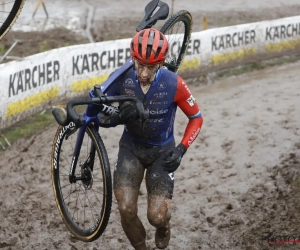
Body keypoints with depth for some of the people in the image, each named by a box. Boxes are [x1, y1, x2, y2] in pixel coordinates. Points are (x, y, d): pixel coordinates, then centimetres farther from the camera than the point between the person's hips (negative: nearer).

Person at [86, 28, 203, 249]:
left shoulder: (173, 84, -23)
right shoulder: (122, 80, -20)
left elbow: (196, 118, -8)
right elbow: (95, 113, -11)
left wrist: (181, 149, -18)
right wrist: (117, 117, -31)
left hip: (162, 151, -1)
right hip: (131, 147, 1)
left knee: (156, 217, -9)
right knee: (126, 210, -15)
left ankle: (164, 227, 30)